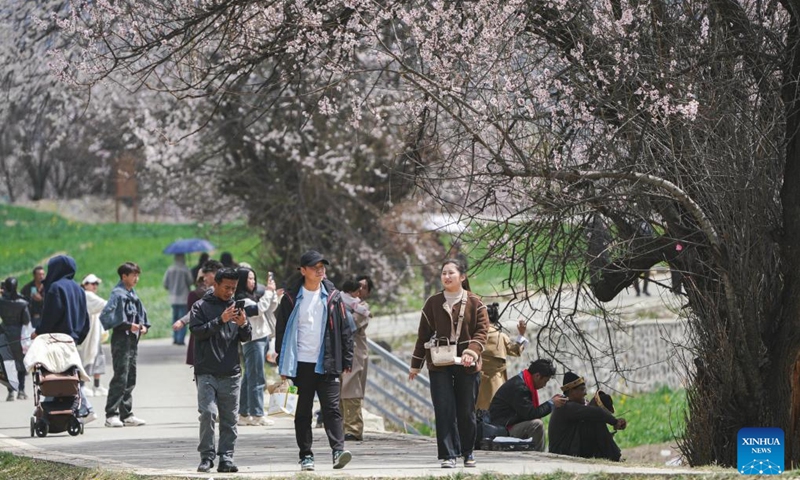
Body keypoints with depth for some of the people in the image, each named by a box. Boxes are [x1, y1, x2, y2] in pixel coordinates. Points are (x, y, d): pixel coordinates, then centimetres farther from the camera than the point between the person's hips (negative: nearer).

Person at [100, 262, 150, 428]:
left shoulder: (133, 294, 15)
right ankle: (111, 414, -8)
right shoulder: (118, 294, -12)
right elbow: (106, 315, -21)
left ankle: (126, 414, 17)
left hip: (133, 339, 9)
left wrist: (144, 326, 6)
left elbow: (141, 313, 26)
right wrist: (128, 326, -22)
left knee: (130, 378, 12)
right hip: (122, 339, -9)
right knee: (120, 377, -10)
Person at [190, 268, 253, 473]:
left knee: (229, 418, 3)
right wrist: (221, 320, -19)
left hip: (231, 373, 3)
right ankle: (207, 455, -4)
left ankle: (226, 457, 7)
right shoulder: (201, 307, 3)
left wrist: (243, 324, -11)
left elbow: (246, 338, 11)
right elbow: (197, 331, -10)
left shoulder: (236, 306, 12)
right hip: (206, 373, -3)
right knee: (208, 413, -12)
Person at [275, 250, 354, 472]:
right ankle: (306, 456, 9)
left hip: (327, 363, 0)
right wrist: (283, 364, 1)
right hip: (301, 363, 0)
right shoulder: (291, 298, 3)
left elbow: (345, 330, 8)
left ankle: (338, 450, -16)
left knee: (331, 408, -9)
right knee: (303, 411, 5)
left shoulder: (332, 297, 6)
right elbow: (281, 330, 5)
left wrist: (347, 361, 3)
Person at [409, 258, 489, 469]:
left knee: (466, 411, 5)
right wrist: (416, 364, 9)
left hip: (467, 365, -1)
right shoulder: (433, 303, 7)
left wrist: (472, 352, -19)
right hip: (439, 365, 1)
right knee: (444, 411, -7)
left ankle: (468, 452, 22)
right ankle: (448, 455, -5)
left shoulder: (475, 303, 3)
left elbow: (481, 331, -2)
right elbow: (424, 335, 9)